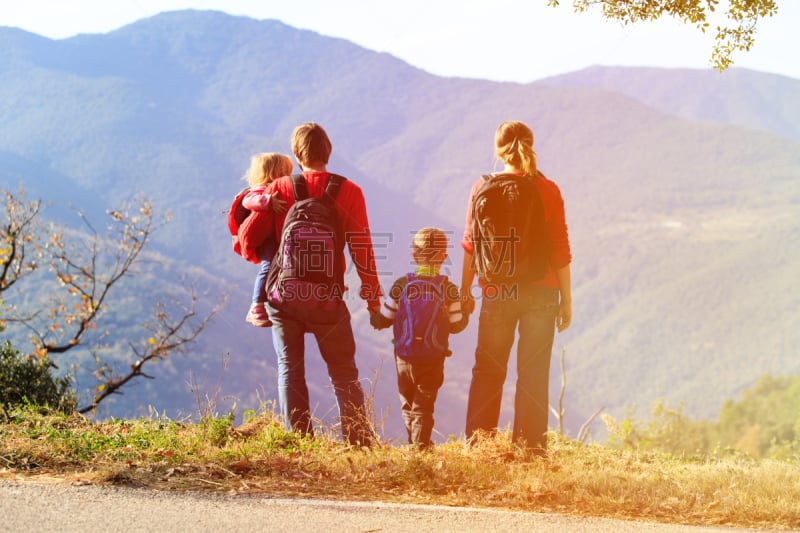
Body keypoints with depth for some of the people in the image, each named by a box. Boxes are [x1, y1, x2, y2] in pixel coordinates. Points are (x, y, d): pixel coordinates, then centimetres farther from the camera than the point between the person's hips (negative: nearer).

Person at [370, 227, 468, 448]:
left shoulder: (401, 285, -7)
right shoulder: (448, 289, -10)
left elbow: (382, 321, -2)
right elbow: (456, 325, -1)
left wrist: (371, 309, 19)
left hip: (404, 357, 1)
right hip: (433, 359, -1)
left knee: (407, 403, 18)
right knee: (424, 406, 6)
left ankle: (413, 445, 26)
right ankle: (421, 445, -2)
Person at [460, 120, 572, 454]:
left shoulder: (482, 188, -2)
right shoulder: (547, 190, -4)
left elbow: (470, 245, 2)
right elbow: (560, 250, -3)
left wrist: (465, 291, 12)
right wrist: (566, 298, 5)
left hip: (496, 292, 1)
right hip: (540, 293, -1)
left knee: (487, 370, 12)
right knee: (533, 374, 5)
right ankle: (530, 448, 5)